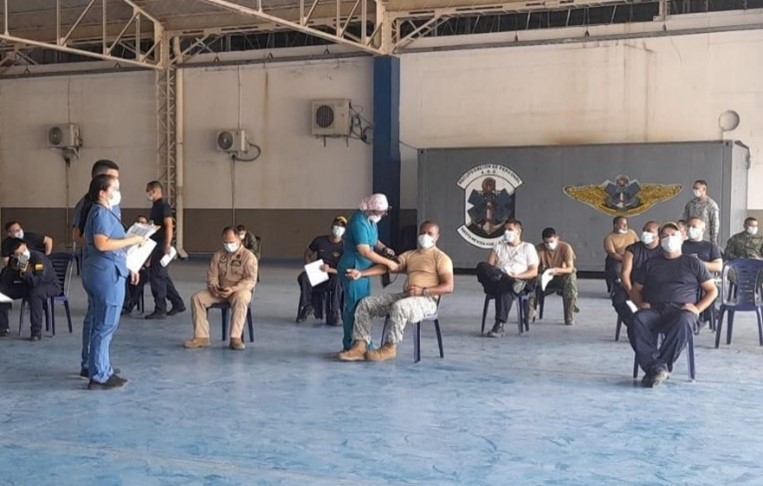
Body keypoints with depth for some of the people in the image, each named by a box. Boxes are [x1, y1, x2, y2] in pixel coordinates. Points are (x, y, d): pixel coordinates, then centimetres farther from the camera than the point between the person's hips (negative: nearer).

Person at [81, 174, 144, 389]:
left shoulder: (103, 212, 17)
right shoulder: (101, 212, -13)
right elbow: (102, 244, -24)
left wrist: (127, 266, 22)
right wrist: (131, 240, -17)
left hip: (102, 272, 11)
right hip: (106, 273, -11)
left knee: (103, 325, 16)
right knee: (105, 326, -6)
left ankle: (103, 371, 25)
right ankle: (99, 377, -2)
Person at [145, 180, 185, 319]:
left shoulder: (163, 206, -12)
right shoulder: (155, 206, 17)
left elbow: (169, 226, -22)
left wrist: (167, 244, -29)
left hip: (161, 246, -10)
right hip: (156, 245, 10)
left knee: (156, 277, -7)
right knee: (162, 276, 14)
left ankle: (160, 310, -1)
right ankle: (178, 304, 21)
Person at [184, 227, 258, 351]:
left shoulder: (248, 256, -5)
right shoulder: (218, 255, 11)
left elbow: (250, 280, -13)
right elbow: (212, 275, 7)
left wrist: (233, 289, -27)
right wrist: (213, 287, -17)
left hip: (240, 290, -5)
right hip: (219, 291, 5)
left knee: (240, 299, -41)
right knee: (197, 297, -17)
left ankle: (236, 338, -39)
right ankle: (201, 337, -19)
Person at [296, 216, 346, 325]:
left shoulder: (344, 246, -7)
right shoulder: (320, 240, 1)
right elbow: (307, 254, 16)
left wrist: (330, 270, -27)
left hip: (333, 276, -2)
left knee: (337, 280, -38)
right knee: (303, 277, -29)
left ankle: (335, 312, -25)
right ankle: (307, 305, -7)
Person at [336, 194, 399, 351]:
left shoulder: (371, 220, 7)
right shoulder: (359, 222, -23)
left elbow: (374, 240, 23)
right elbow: (365, 251, -28)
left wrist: (384, 248, 3)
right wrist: (388, 263, -23)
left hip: (363, 270, 10)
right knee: (354, 308, -4)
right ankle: (349, 346, 5)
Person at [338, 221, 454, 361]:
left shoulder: (441, 258, 2)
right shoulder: (409, 255, 21)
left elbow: (448, 287, -9)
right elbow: (386, 266, 8)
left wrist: (423, 291, -21)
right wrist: (361, 273, -7)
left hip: (426, 300, -7)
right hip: (404, 296, 7)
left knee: (399, 307, -39)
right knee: (365, 303, -6)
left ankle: (389, 347, -23)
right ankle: (360, 346, -15)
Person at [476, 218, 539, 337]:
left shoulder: (528, 248, 19)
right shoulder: (498, 247, 28)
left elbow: (534, 272, 8)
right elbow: (489, 267, 13)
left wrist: (516, 276, -10)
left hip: (517, 281, -3)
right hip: (495, 283, 3)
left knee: (505, 288, -40)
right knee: (481, 266, -28)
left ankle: (499, 326, -43)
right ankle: (511, 282, -42)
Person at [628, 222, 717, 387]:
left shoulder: (693, 263, 19)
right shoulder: (650, 264, 25)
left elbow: (712, 290, 18)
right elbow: (636, 289, 26)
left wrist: (698, 308, 0)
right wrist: (640, 303, 3)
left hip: (681, 310, -2)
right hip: (654, 309, 2)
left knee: (683, 322, -40)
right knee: (637, 321, -35)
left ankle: (654, 368, -34)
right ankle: (658, 367, -39)